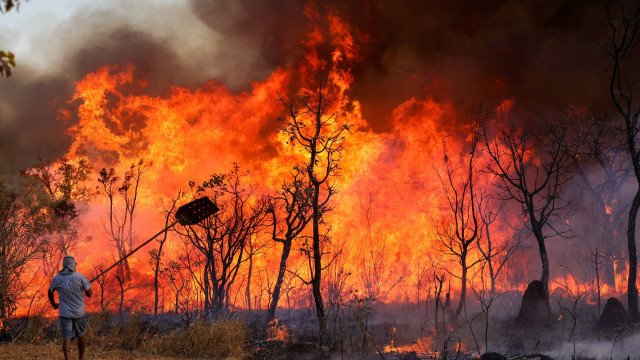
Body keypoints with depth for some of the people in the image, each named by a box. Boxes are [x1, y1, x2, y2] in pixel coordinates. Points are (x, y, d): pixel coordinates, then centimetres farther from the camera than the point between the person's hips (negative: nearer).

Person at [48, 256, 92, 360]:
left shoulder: (57, 279, -3)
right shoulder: (79, 277, -10)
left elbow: (50, 292, 14)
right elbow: (89, 294, -8)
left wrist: (53, 304, 31)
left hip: (65, 312, 0)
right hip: (79, 312, 0)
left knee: (66, 337, -2)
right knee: (81, 335, 19)